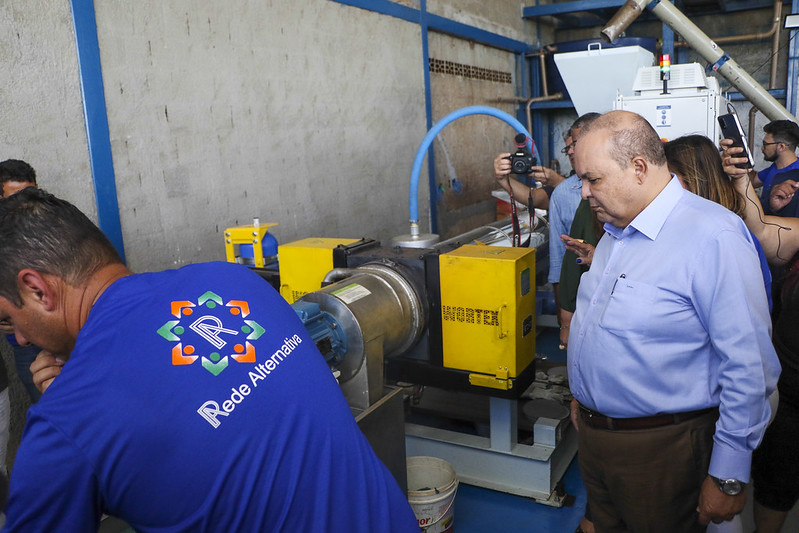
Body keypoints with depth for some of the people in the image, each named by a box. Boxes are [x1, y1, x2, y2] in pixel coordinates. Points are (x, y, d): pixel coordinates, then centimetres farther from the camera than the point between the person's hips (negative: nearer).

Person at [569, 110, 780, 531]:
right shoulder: (615, 232, 8)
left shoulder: (713, 236, -21)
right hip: (592, 433, 8)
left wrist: (728, 478, -18)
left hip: (659, 447, -7)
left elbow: (748, 367, -22)